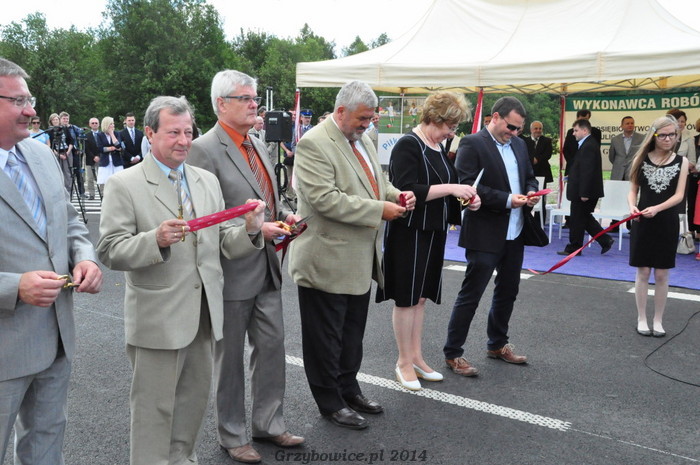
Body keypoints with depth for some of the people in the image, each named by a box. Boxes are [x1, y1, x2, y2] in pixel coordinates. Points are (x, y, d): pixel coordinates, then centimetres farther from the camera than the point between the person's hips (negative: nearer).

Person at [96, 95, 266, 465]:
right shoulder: (124, 184, -7)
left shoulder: (208, 180, 9)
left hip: (204, 313, 6)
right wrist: (156, 240, -28)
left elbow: (222, 245, 8)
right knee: (155, 406, 6)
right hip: (157, 319, -5)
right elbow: (110, 251, -12)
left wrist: (250, 230, -12)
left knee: (195, 397, 19)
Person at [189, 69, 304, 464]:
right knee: (230, 357, 9)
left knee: (272, 346, 14)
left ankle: (269, 423, 32)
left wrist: (285, 215, 2)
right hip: (232, 271, -7)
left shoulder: (259, 145, 11)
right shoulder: (205, 149, -14)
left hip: (267, 268, 7)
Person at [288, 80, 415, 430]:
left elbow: (376, 183, 23)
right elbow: (325, 199, -26)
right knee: (326, 337, 7)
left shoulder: (363, 141, 12)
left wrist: (397, 195, 0)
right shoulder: (314, 144, -17)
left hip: (360, 258, 9)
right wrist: (379, 210, -23)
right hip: (327, 260, -9)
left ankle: (349, 390, 36)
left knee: (353, 332, 20)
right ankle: (330, 403, 21)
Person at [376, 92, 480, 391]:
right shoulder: (408, 146, -13)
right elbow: (407, 191, -22)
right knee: (407, 298, 1)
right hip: (409, 232, -8)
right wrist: (450, 188, -24)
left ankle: (415, 356, 25)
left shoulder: (438, 148, 12)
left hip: (433, 232, 8)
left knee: (420, 297, 14)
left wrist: (466, 198, 2)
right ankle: (404, 362, 13)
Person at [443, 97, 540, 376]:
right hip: (485, 234, -8)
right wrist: (507, 200, -23)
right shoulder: (472, 144, -11)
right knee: (470, 295, -2)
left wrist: (531, 192, -2)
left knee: (508, 291, 18)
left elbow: (529, 177, 21)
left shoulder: (519, 145, 12)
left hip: (515, 233, 8)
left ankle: (497, 344, 35)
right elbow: (468, 186, -19)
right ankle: (452, 353, 10)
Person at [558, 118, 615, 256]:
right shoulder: (589, 144, 13)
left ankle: (574, 248, 12)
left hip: (583, 191, -10)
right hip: (585, 191, 10)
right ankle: (605, 240, 18)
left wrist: (584, 193, -24)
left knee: (578, 219, 1)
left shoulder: (588, 146, -19)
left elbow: (587, 171, -23)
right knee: (584, 218, 17)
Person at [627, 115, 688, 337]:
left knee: (661, 275, 6)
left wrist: (657, 208, -22)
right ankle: (641, 319, 15)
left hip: (667, 223, 0)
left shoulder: (681, 161, 0)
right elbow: (633, 190, 4)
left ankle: (658, 320, 17)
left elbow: (679, 195, -6)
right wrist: (632, 206, -17)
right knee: (643, 272, 4)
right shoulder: (641, 159, 1)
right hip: (642, 222, 0)